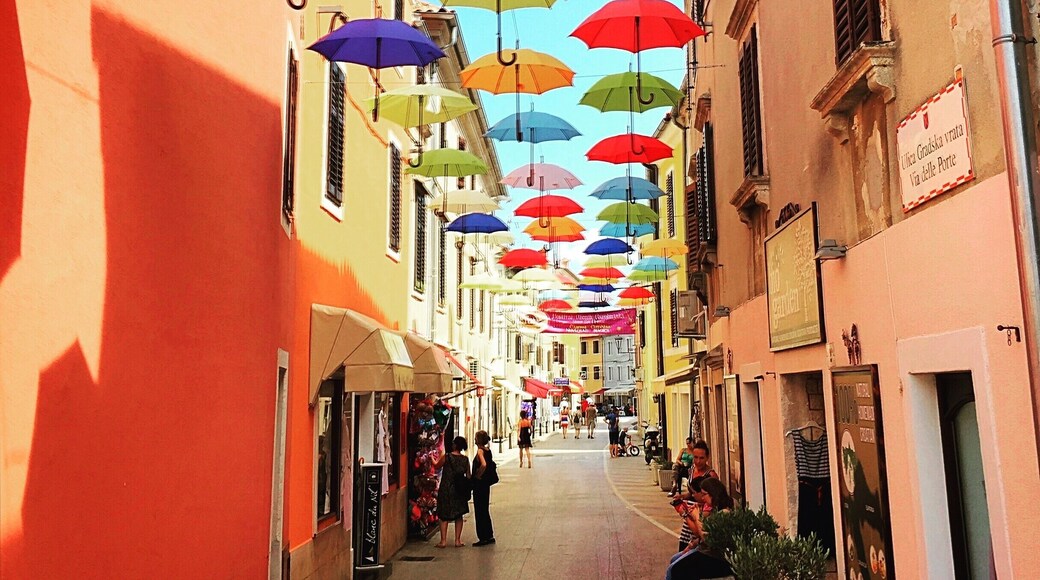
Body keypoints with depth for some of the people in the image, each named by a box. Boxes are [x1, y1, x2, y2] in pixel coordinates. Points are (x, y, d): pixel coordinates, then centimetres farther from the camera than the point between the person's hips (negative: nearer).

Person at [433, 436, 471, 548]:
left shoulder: (446, 457, -10)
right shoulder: (465, 460, -2)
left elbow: (436, 466, 7)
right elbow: (468, 476, 3)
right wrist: (466, 489, 15)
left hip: (446, 490, -2)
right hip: (459, 491, 3)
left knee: (444, 516, 7)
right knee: (458, 516, 12)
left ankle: (443, 540, 6)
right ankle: (458, 540, 13)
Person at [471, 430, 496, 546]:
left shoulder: (480, 451, -17)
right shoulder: (488, 450, 8)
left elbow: (483, 464, -34)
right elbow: (492, 464, 19)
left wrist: (478, 475, -20)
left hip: (479, 483, -9)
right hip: (486, 483, 9)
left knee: (479, 511, 0)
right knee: (485, 510, 17)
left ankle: (483, 538, 4)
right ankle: (489, 536, 23)